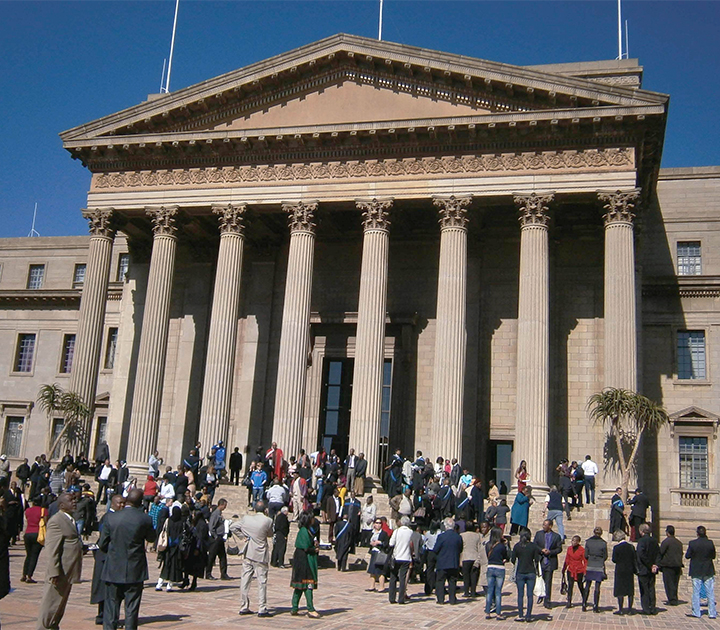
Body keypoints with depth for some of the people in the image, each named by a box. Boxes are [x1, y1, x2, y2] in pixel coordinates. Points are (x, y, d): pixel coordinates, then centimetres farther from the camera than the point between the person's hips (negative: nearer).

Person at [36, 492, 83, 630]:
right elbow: (51, 550, -22)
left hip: (68, 573, 10)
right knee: (51, 605, 1)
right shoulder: (56, 521, -17)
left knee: (60, 605, 17)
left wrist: (81, 546, 11)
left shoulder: (70, 520, 15)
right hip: (60, 574, -10)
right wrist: (54, 573, -25)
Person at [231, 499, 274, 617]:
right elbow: (270, 534, 2)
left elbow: (233, 527, 6)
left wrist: (244, 536, 5)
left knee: (245, 580, 10)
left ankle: (244, 607, 15)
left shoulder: (246, 518, 0)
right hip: (260, 555, -4)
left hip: (248, 554, 4)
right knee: (262, 582, 1)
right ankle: (262, 609, -1)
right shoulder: (268, 520, -11)